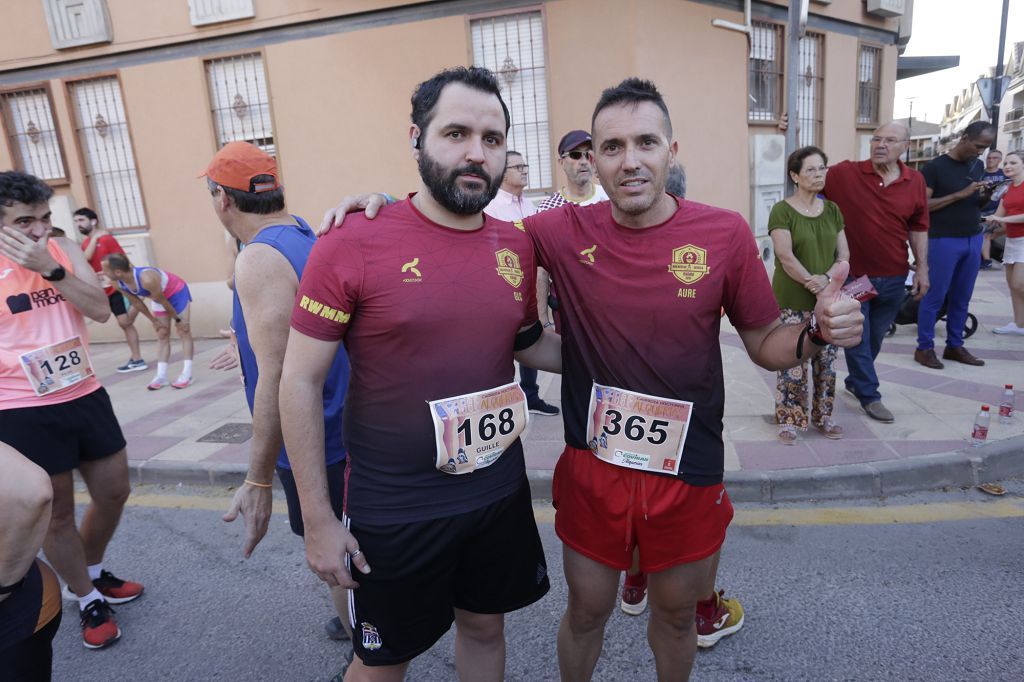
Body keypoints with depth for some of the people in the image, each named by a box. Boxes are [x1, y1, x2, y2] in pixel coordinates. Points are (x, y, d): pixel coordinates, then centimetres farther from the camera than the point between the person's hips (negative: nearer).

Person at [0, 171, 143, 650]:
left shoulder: (65, 251, 2)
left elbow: (100, 310, -10)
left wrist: (50, 268, -20)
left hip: (86, 397, 5)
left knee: (114, 493, 17)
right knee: (57, 514, 9)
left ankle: (92, 573, 43)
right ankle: (88, 601, 31)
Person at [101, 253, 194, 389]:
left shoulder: (146, 279, -42)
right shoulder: (120, 284, -19)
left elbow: (163, 302, -28)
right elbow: (136, 302, -2)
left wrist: (177, 319, -15)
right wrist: (153, 320, 5)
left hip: (177, 292, -7)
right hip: (159, 296, 7)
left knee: (184, 332, -5)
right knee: (162, 335, 5)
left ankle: (186, 375, -6)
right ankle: (161, 376, 5)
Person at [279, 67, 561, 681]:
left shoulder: (517, 246, -2)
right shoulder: (353, 245, -16)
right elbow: (301, 383, -11)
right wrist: (318, 519, -10)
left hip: (501, 493, 4)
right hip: (394, 511, -4)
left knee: (485, 627, 25)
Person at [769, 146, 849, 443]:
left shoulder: (832, 210, 10)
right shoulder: (782, 211, -6)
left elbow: (844, 254, 7)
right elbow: (785, 256, -15)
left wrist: (827, 278, -10)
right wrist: (810, 282, -21)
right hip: (793, 301, -5)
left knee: (827, 361, 10)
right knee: (793, 361, -2)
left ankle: (823, 415, 25)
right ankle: (788, 419, 11)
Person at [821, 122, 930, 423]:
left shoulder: (915, 181, 1)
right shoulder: (845, 173, -9)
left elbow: (918, 228, 8)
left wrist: (922, 268, 4)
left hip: (894, 278, 4)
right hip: (853, 275, -4)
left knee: (875, 337, 17)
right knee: (858, 338, 5)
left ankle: (855, 381, 38)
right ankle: (870, 395, 20)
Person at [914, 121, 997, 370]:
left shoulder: (978, 166, 12)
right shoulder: (934, 167, -8)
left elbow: (976, 204, 19)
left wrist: (986, 197, -3)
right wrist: (960, 194, -20)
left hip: (973, 239, 7)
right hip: (944, 240, -6)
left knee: (962, 297, 10)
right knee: (935, 297, -2)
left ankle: (954, 346, 20)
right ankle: (924, 348, 6)